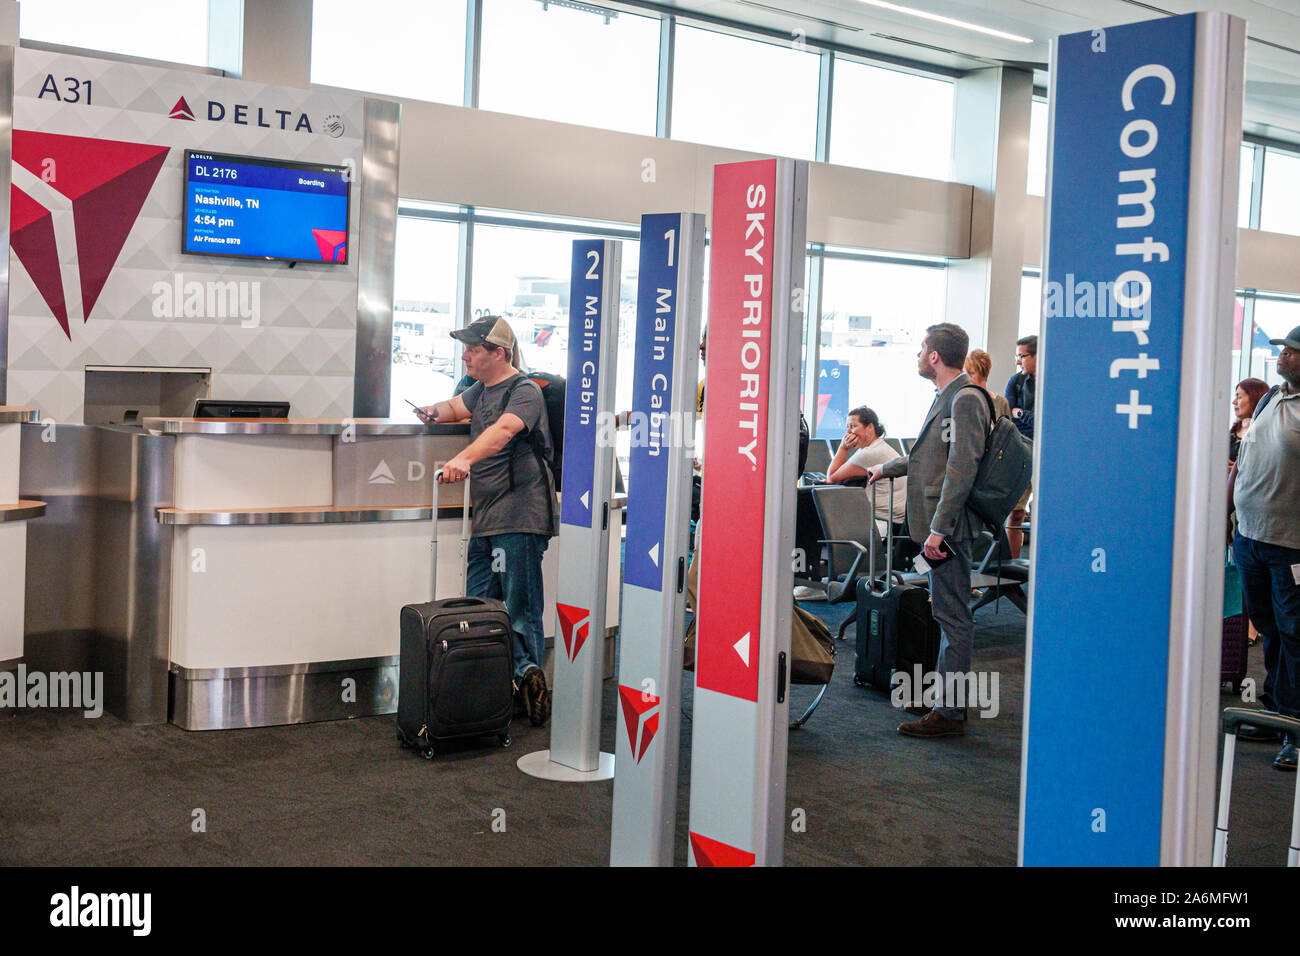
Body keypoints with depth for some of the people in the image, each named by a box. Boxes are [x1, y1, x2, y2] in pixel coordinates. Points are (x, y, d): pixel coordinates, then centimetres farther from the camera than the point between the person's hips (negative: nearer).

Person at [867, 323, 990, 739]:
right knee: (949, 614, 16)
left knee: (953, 616, -6)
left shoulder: (965, 399, -15)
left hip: (950, 525, -10)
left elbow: (962, 468, -22)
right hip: (940, 524, 10)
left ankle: (950, 713, -2)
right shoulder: (948, 397, 17)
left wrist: (938, 529, -25)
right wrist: (887, 468, 45)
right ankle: (946, 694, 25)